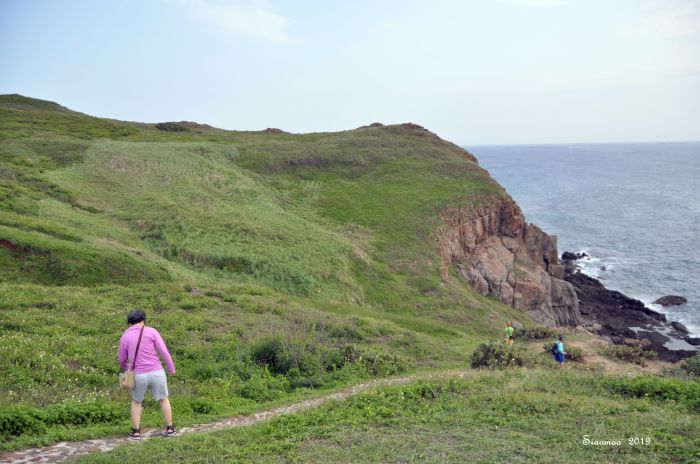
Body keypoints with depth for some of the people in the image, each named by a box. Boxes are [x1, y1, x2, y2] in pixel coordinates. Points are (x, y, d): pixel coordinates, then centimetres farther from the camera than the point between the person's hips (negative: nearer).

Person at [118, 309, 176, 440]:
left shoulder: (124, 337, 0)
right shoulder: (151, 331, -6)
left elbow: (122, 360, 11)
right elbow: (164, 352, -9)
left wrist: (125, 369, 34)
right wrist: (172, 369, 2)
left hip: (139, 376, 1)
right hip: (156, 373, 0)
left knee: (136, 401, 24)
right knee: (163, 399, 20)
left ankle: (136, 432, 23)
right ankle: (169, 429, 23)